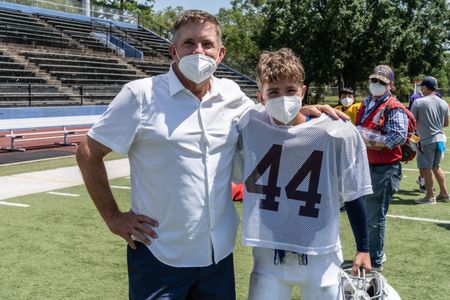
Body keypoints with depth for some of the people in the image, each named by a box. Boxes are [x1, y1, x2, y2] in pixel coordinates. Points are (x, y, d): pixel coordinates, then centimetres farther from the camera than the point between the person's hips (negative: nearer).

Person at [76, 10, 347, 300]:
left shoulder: (232, 94, 3)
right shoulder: (140, 95, -9)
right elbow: (88, 154, -2)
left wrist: (303, 111, 1)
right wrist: (114, 218, -5)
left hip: (220, 253, 4)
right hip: (159, 257, -4)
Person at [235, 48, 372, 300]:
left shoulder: (337, 134, -12)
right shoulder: (250, 126, -8)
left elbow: (353, 196, -1)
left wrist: (363, 249, 4)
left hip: (321, 258, -1)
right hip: (268, 256, 1)